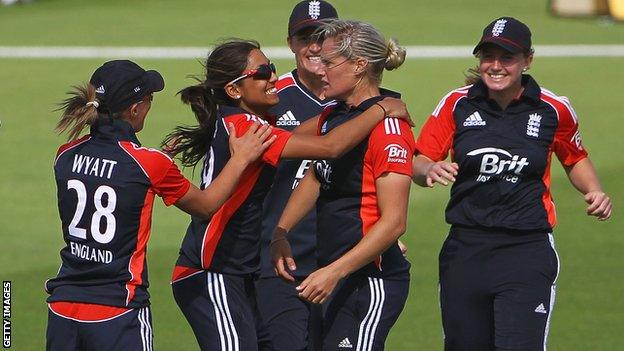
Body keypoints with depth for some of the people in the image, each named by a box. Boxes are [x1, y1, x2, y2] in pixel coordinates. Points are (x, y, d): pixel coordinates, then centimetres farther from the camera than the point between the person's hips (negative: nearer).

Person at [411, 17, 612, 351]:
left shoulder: (554, 110, 1)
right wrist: (431, 169, -22)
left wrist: (594, 191, -1)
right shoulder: (457, 104, 1)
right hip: (465, 250, 2)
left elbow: (575, 159, 19)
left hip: (528, 251, -2)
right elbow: (417, 163, 1)